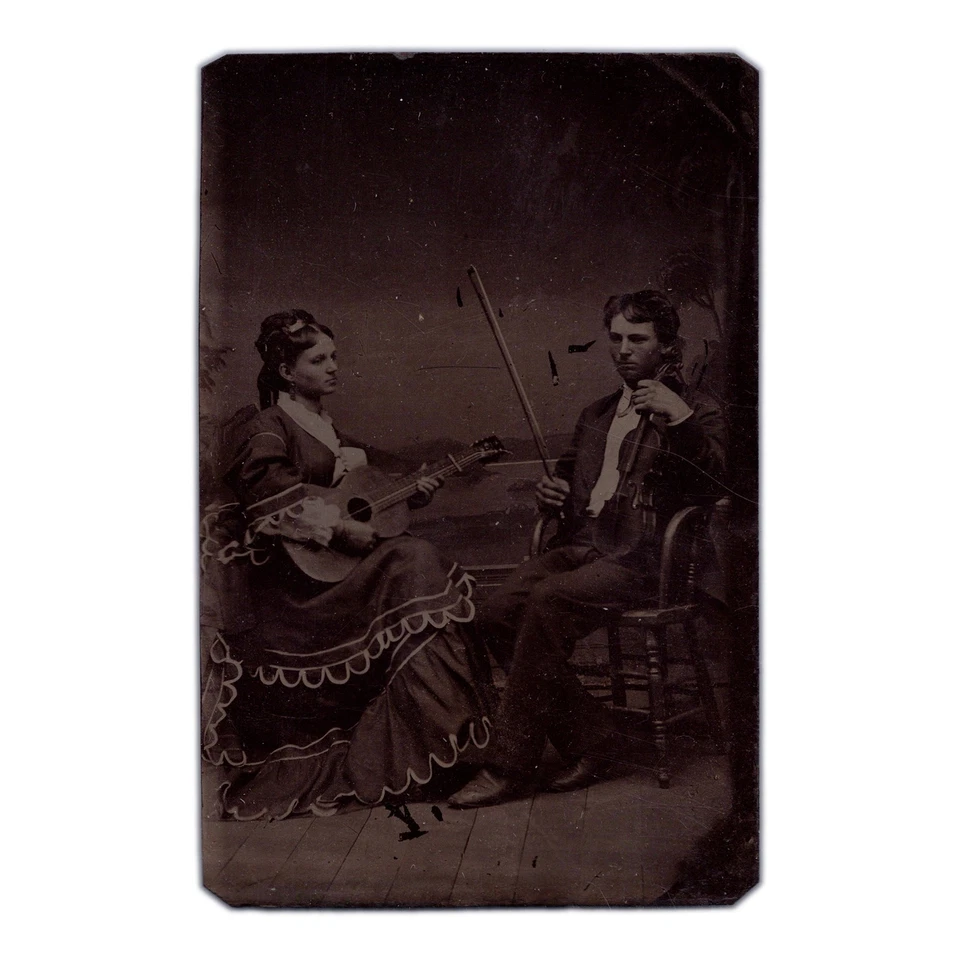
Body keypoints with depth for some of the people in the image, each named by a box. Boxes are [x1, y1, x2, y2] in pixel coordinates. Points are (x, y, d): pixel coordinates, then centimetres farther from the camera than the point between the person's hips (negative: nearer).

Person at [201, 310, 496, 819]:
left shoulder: (329, 428, 21)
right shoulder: (266, 429, -5)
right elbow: (266, 492, -21)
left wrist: (407, 494, 9)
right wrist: (340, 529, -22)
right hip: (294, 581, -8)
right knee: (413, 566, -25)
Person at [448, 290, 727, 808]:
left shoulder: (698, 414, 8)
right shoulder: (595, 416, 27)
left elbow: (711, 485, -10)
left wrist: (680, 419, -21)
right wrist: (551, 491, 14)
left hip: (637, 556, -6)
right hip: (579, 544, 7)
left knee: (547, 602, -32)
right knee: (497, 612, -20)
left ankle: (510, 764, -19)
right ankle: (589, 736, -6)